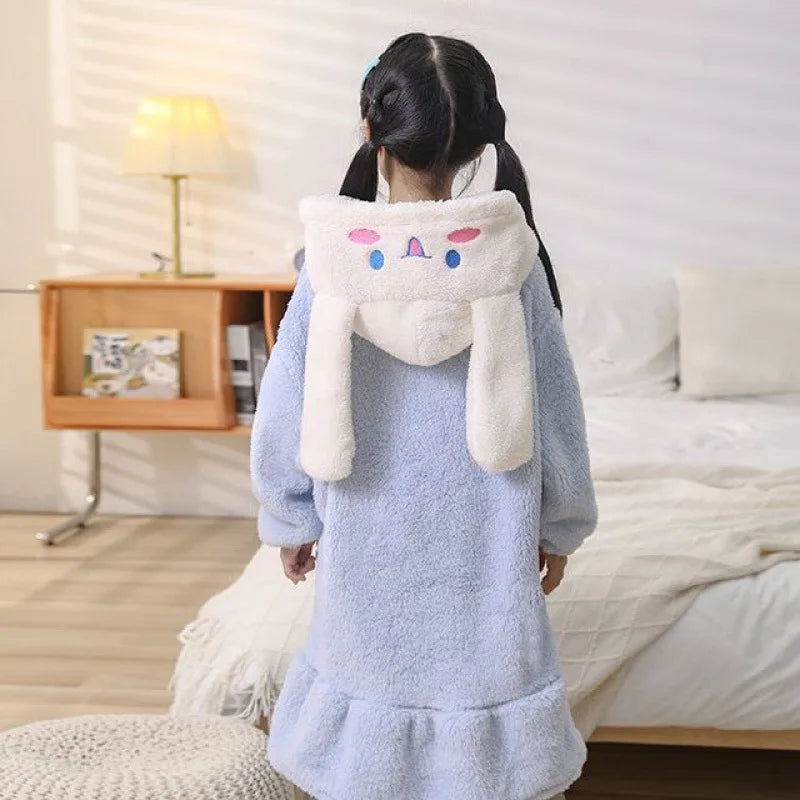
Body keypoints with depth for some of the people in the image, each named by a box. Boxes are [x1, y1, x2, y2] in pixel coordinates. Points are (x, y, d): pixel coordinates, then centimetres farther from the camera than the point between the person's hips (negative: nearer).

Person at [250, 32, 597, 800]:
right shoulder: (511, 261, -12)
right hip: (484, 551, 0)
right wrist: (560, 525, 11)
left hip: (368, 552, 1)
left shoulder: (332, 263, -12)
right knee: (479, 681, 15)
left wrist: (289, 521, 12)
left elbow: (282, 416, -5)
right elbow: (557, 419, -4)